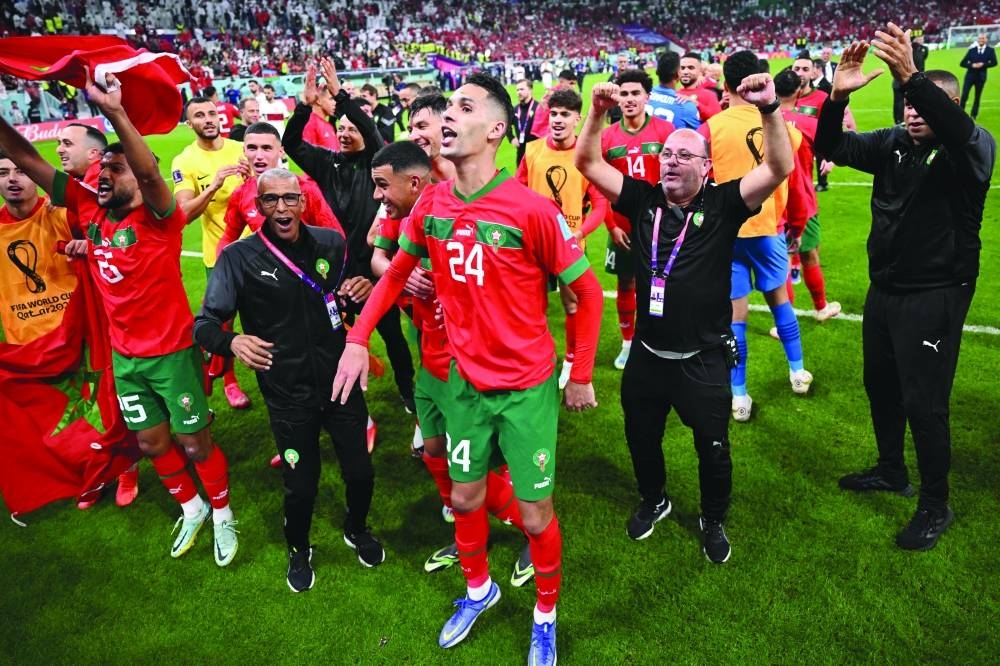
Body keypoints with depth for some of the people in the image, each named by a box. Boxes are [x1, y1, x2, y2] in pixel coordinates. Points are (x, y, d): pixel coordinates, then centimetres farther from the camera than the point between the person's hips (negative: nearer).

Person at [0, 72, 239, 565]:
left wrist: (114, 112, -49)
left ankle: (222, 515, 30)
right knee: (152, 442, 18)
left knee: (195, 443, 7)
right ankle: (191, 510, 40)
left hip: (172, 351, -6)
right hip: (124, 355, 6)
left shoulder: (158, 219, -17)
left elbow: (150, 173, -38)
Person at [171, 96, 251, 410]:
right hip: (219, 251, -3)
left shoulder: (240, 148, 1)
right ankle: (228, 378, 24)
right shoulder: (184, 161, -7)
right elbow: (185, 213, -15)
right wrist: (214, 185, -28)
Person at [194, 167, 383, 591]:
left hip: (340, 381, 3)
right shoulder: (239, 258, -9)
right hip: (288, 396, -2)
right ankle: (299, 551, 42)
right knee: (301, 486, 9)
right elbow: (205, 323, -13)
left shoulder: (330, 243, -1)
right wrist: (232, 341, -36)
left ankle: (357, 530, 45)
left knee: (360, 472, 11)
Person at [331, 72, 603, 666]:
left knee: (535, 514, 8)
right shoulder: (431, 205, -5)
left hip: (528, 386, -4)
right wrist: (358, 338, 5)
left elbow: (588, 291, -10)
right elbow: (397, 272, 12)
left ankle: (546, 615, 37)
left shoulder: (532, 209, -20)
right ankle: (479, 588, 49)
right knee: (465, 497, 20)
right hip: (466, 381, 5)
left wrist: (582, 376, -6)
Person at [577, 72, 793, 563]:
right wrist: (597, 113, -18)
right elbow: (587, 163, -3)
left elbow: (779, 168, -21)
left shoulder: (722, 205, -10)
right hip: (647, 354, 3)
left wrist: (768, 109, -35)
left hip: (703, 359, -3)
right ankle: (654, 500, 48)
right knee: (641, 436, 21)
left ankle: (713, 521, 39)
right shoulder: (643, 199, -2)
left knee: (712, 447, 13)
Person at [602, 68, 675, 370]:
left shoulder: (665, 130, -5)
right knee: (626, 284, 12)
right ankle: (628, 343, 28)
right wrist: (611, 226, -5)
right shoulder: (607, 136, -1)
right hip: (623, 226, 2)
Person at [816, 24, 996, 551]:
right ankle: (891, 470, 40)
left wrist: (911, 76, -50)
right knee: (881, 385, 19)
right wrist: (838, 98, -26)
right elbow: (832, 148, -7)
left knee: (924, 402, -3)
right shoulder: (893, 143, 2)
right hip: (884, 289, 7)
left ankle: (935, 506, 16)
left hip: (935, 296, -6)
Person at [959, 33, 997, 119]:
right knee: (964, 95, -9)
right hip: (970, 74, -1)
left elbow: (994, 62, -4)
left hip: (981, 76, 1)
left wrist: (983, 65, -18)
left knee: (977, 97, 7)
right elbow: (962, 63, 1)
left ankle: (973, 115, 15)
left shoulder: (990, 50, 3)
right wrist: (972, 65, -15)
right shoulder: (972, 49, 2)